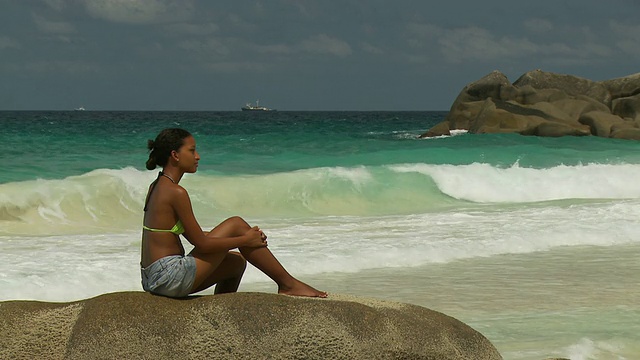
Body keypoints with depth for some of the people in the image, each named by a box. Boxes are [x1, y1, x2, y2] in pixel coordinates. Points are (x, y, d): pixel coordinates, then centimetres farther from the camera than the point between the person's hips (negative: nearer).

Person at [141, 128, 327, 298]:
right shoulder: (175, 192, -16)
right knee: (236, 224, -3)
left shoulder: (156, 187, 14)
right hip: (171, 277, -10)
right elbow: (201, 243, -15)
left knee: (237, 262, 23)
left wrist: (239, 235, 14)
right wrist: (246, 239, -4)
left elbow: (192, 235, 19)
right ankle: (288, 284, 4)